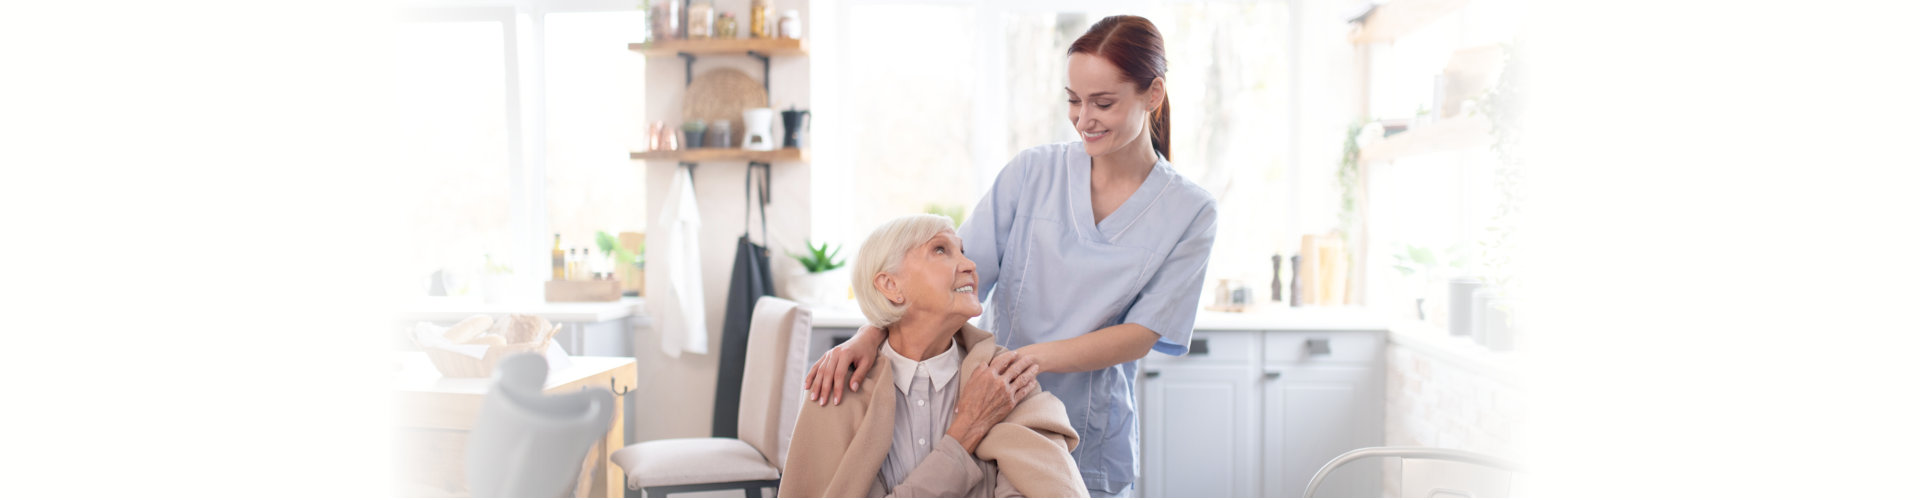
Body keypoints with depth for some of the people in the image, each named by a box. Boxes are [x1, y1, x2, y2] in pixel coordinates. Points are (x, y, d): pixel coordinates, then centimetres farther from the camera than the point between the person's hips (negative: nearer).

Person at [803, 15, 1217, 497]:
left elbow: (1141, 335, -9)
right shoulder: (1032, 171, 0)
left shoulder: (1189, 212, -3)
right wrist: (872, 332, -22)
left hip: (1090, 451, 0)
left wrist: (1033, 357, -24)